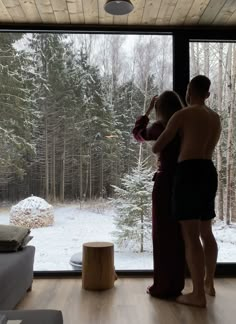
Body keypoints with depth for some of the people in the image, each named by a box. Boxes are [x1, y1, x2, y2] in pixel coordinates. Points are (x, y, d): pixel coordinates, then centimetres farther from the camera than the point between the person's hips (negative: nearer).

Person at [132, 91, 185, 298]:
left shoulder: (160, 127, -7)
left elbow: (138, 134, 11)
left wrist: (148, 110, 17)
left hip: (165, 183, -5)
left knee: (163, 236, 3)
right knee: (178, 235, 12)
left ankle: (163, 286, 10)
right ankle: (176, 284, 22)